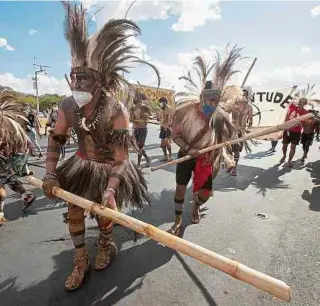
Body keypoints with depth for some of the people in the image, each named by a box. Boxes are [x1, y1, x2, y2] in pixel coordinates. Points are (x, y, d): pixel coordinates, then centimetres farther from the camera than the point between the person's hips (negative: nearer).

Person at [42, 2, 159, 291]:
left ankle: (106, 246, 46)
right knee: (74, 211, 8)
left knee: (104, 212, 9)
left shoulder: (116, 112, -30)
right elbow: (56, 139, -2)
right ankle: (81, 261, 31)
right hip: (83, 164, 5)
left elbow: (121, 156, -29)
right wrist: (50, 174, -9)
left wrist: (110, 190, -37)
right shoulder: (68, 107, -16)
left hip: (110, 168, -4)